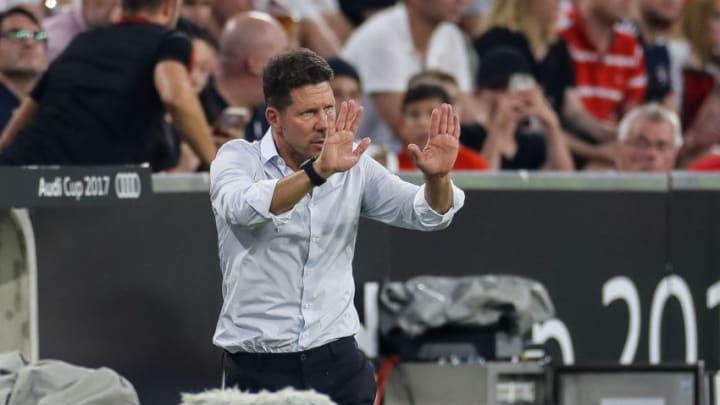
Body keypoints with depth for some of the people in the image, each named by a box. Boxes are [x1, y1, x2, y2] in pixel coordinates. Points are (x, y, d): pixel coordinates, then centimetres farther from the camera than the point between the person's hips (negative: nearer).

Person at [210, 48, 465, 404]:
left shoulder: (353, 166, 4)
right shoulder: (238, 158, -6)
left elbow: (426, 214, -1)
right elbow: (242, 208, -28)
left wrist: (437, 177, -25)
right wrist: (319, 171, -43)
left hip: (336, 359, 3)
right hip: (258, 366, -3)